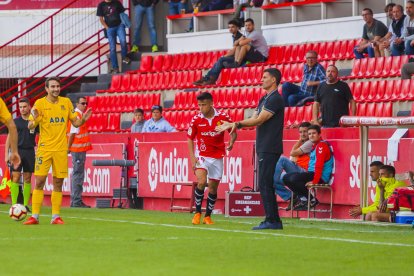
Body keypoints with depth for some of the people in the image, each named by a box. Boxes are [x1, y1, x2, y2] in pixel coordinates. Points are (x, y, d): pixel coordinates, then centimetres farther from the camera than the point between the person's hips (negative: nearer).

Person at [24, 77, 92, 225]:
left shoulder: (66, 102, 7)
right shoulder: (40, 103, -2)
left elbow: (75, 123, 13)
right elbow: (30, 126, -5)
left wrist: (83, 119, -9)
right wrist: (34, 120, -28)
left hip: (61, 149, 3)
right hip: (44, 148, -3)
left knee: (58, 183, 5)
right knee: (39, 181, -7)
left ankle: (56, 216, 10)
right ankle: (34, 216, -4)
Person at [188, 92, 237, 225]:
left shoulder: (223, 117, -6)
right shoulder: (196, 119, -6)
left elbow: (233, 132, 6)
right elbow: (190, 138, 2)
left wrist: (231, 142, -16)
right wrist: (192, 157, -7)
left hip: (217, 157, 1)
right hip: (202, 156, -1)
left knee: (213, 187, 4)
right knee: (202, 182, -21)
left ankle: (208, 216, 18)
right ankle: (197, 213, -6)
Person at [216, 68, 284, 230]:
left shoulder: (275, 99, -12)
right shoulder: (264, 99, 19)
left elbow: (259, 120, -17)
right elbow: (254, 119, 16)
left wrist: (237, 124, -15)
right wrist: (234, 125, 3)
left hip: (270, 149, -10)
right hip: (263, 149, 10)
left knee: (265, 184, -11)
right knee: (266, 185, 10)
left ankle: (272, 221, -11)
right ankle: (274, 221, 12)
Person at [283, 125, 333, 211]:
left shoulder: (322, 145, -11)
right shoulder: (314, 146, 21)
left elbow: (319, 165, -20)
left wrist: (315, 181, -25)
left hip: (321, 177, -10)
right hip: (311, 173, 10)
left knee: (294, 179, -29)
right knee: (286, 178, 7)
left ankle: (312, 200, -14)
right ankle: (303, 198, -2)